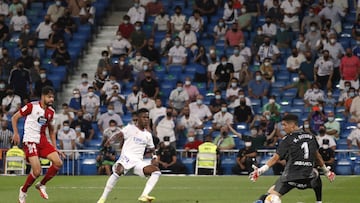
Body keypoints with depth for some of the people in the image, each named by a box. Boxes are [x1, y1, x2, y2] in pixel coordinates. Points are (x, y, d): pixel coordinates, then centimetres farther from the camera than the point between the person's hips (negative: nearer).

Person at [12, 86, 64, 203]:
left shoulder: (51, 112, 8)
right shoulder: (32, 106, -9)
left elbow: (51, 129, 20)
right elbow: (14, 118, 0)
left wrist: (55, 148, 14)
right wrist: (16, 134, -10)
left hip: (43, 141, 6)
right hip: (30, 141, -6)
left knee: (58, 163, -11)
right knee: (37, 171, -17)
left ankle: (41, 185, 10)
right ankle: (23, 191, 11)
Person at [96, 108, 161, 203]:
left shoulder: (148, 135, 21)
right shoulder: (130, 128, 5)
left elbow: (152, 148, 30)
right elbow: (120, 134, -10)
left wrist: (154, 157, 8)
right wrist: (112, 139, -32)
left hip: (138, 161, 5)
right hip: (127, 157, -5)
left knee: (156, 171, -14)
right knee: (118, 171, -34)